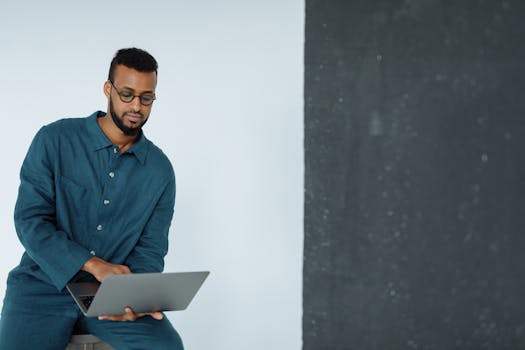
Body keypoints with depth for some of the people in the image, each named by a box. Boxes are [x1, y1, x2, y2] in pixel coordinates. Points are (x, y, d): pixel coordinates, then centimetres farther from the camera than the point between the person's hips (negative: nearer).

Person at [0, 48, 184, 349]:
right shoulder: (55, 140, -4)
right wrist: (94, 265, -22)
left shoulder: (160, 170, 4)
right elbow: (30, 220, -10)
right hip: (45, 282, -2)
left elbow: (150, 251, 4)